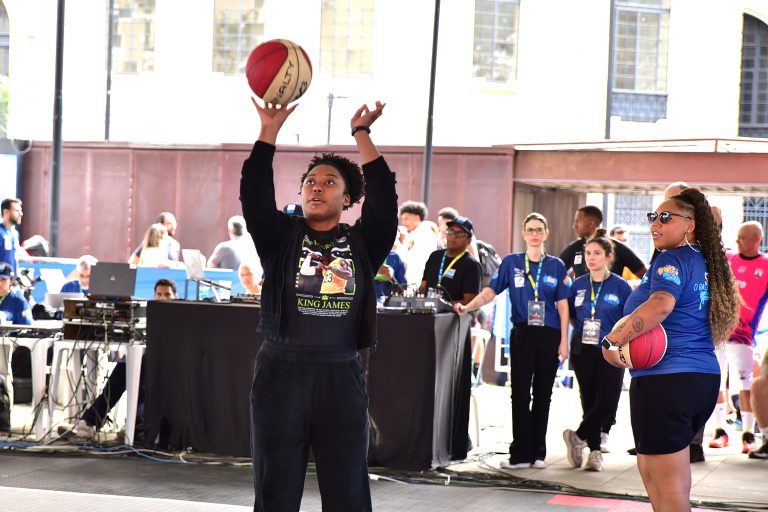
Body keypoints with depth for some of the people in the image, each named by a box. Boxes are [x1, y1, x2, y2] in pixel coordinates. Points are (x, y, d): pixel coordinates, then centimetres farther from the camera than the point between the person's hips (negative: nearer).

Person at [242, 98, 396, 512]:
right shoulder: (281, 236, 7)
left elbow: (383, 194, 0)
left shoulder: (362, 243, 8)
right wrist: (270, 130, -7)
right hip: (281, 373, -1)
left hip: (341, 377, 1)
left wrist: (361, 133, 4)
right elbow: (254, 192, -4)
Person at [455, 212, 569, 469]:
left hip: (549, 335, 1)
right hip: (522, 335, -1)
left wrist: (564, 341, 0)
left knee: (543, 394, 6)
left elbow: (562, 305, 5)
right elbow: (490, 291, -1)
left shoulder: (556, 266, 6)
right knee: (520, 393, -4)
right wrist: (467, 307, -17)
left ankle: (538, 452, 12)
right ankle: (520, 454, -2)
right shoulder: (511, 262, 5)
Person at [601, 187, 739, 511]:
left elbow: (661, 304, -30)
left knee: (669, 485, -5)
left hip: (665, 379, -10)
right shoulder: (703, 262, 16)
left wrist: (611, 341, -27)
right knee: (650, 469, 23)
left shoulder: (672, 259, -11)